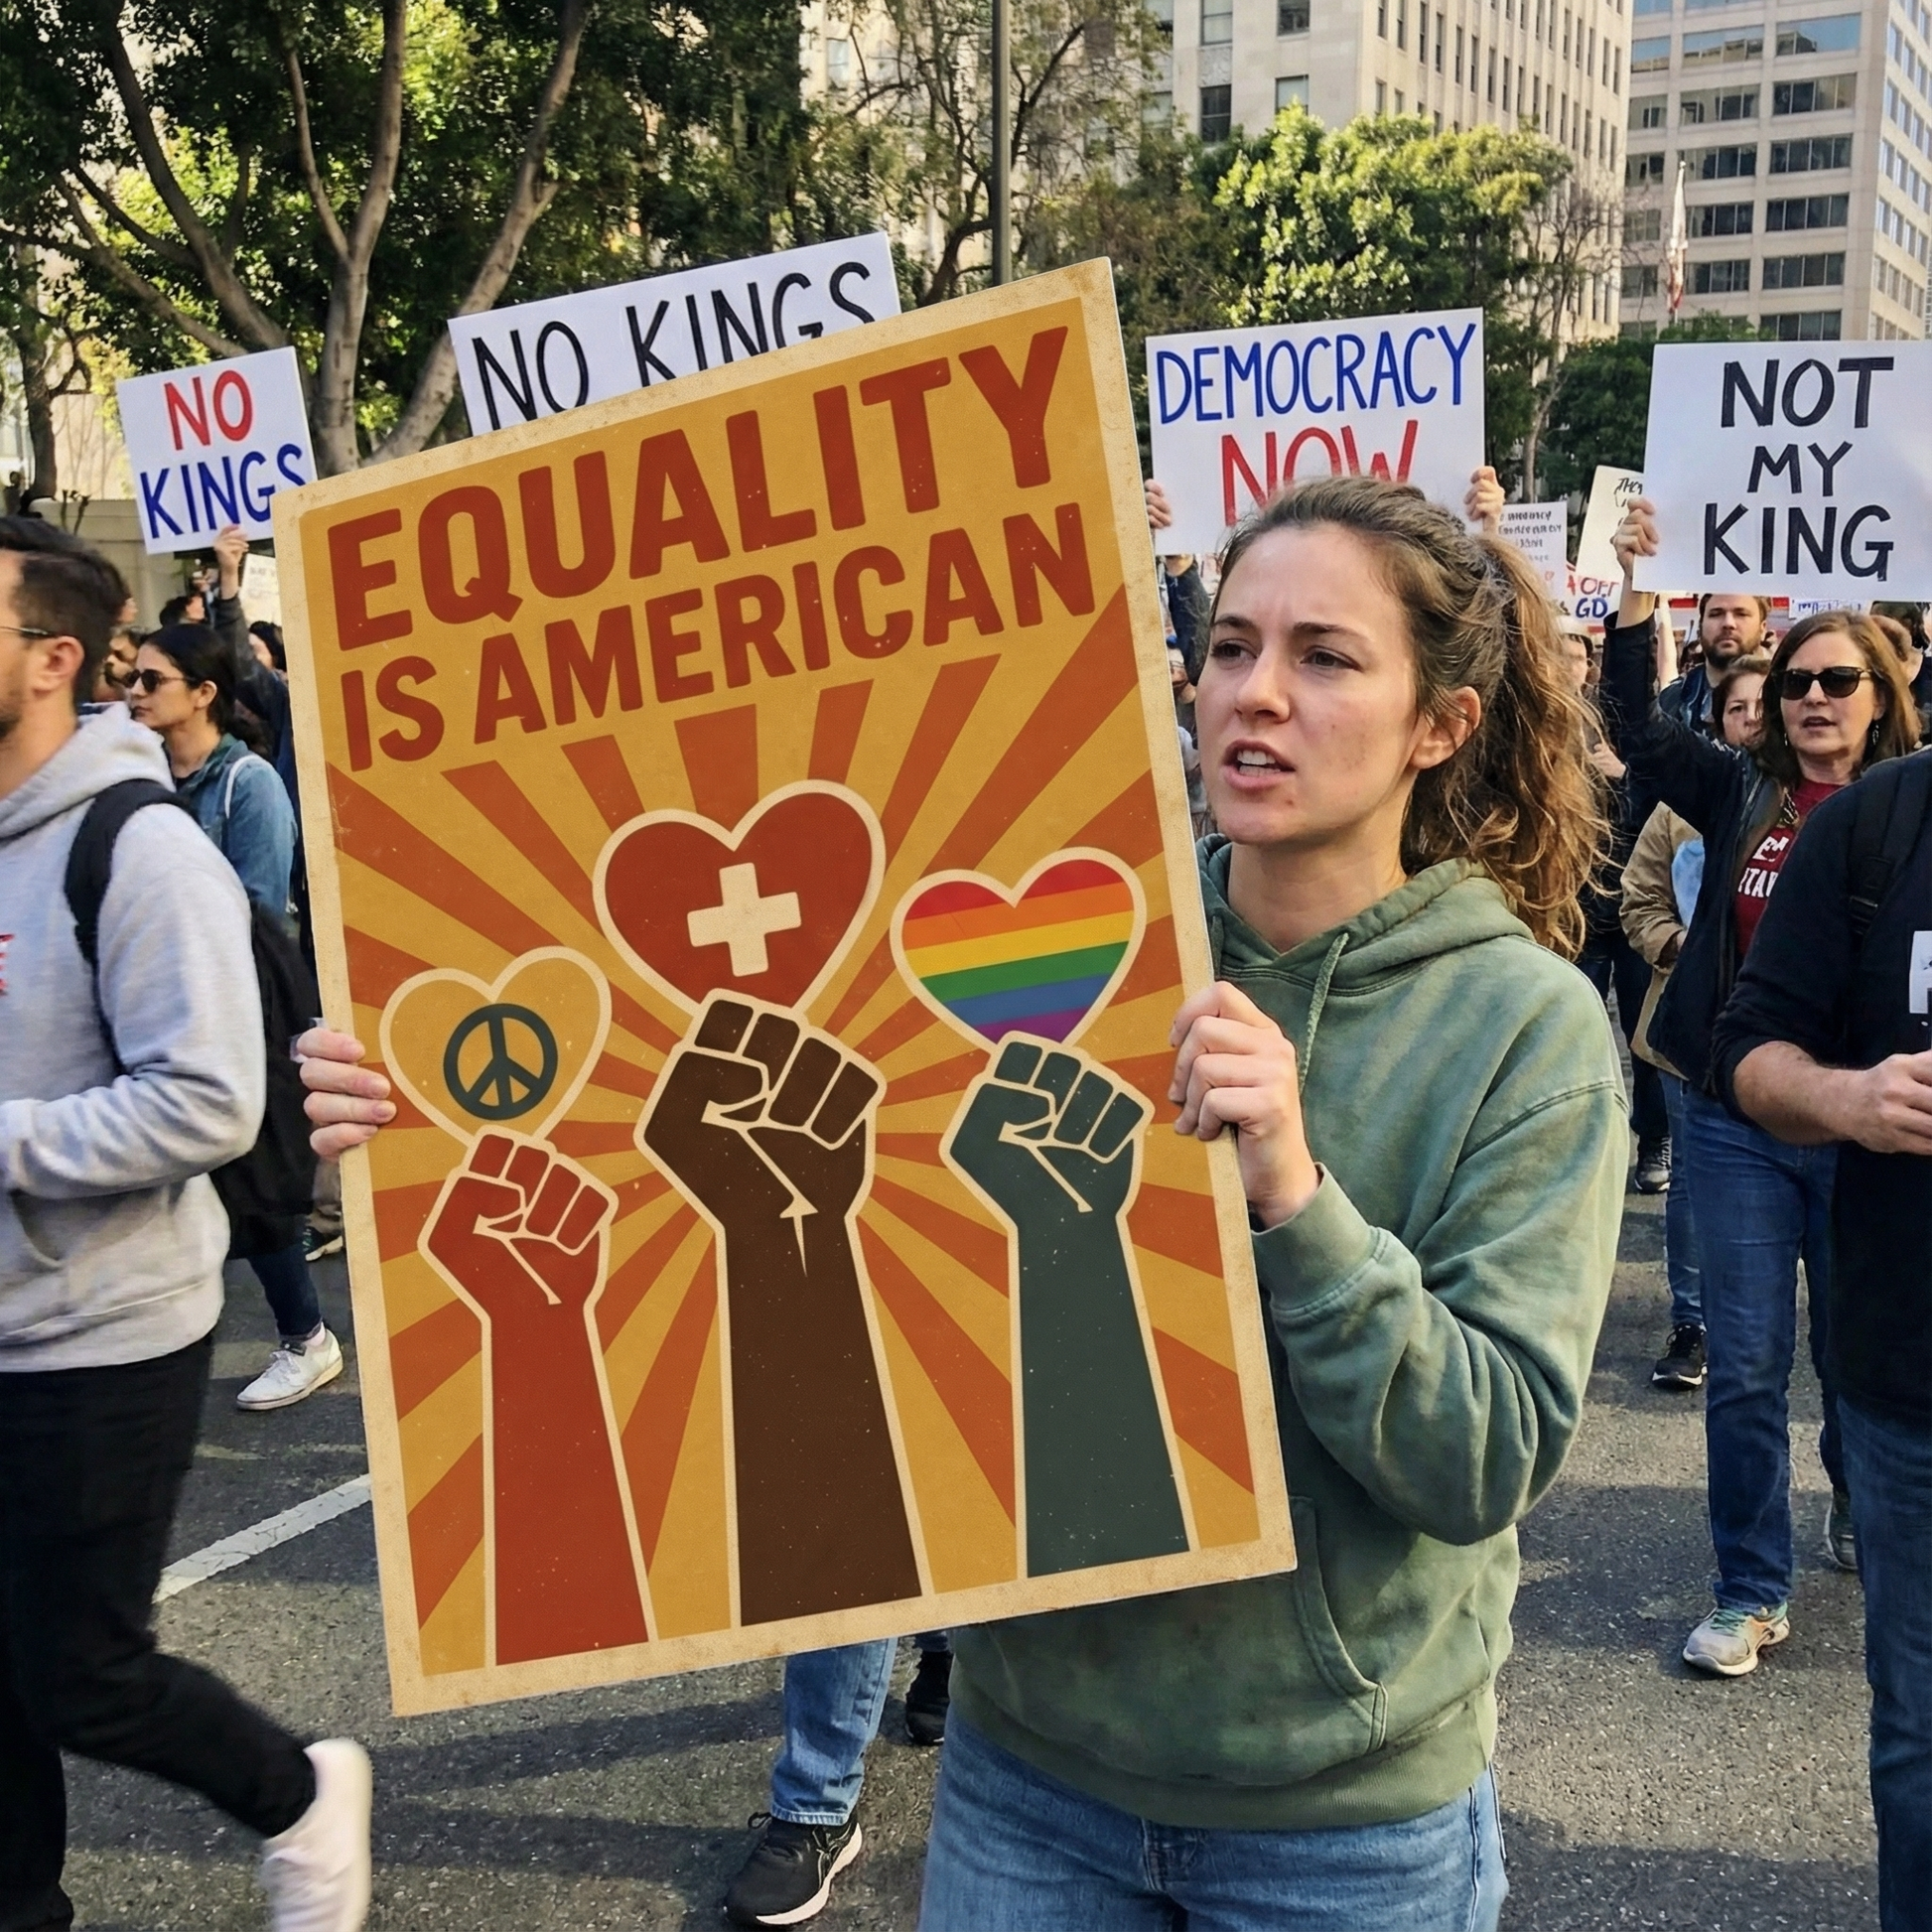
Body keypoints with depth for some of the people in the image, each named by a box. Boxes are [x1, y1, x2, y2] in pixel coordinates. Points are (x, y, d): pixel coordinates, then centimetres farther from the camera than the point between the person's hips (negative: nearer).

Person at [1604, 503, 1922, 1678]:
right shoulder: (1741, 797, 4)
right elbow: (1637, 720, -2)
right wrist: (1637, 589, -10)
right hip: (1739, 1116, 1)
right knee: (1746, 1369, 4)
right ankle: (1754, 1591, 16)